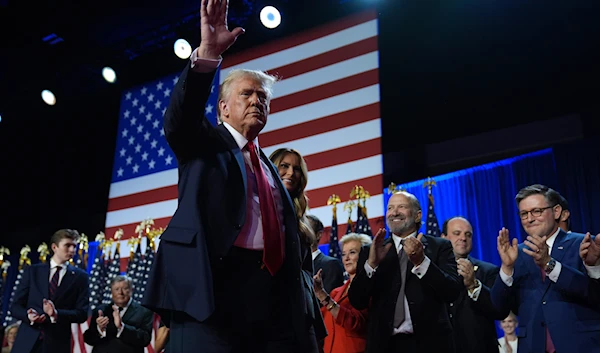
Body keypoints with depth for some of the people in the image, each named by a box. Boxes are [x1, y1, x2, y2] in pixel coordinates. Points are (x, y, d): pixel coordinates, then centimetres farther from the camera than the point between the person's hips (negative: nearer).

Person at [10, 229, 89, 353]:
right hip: (27, 342, 1)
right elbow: (15, 305, 7)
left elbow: (82, 313, -1)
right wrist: (28, 315, -14)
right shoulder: (32, 271, 9)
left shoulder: (80, 277, 5)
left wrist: (56, 314, -18)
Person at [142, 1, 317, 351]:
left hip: (274, 293, 6)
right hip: (215, 284, -5)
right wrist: (206, 55, -24)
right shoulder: (206, 144, 13)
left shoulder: (270, 167, 26)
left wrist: (301, 303, 12)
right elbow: (178, 120, -11)